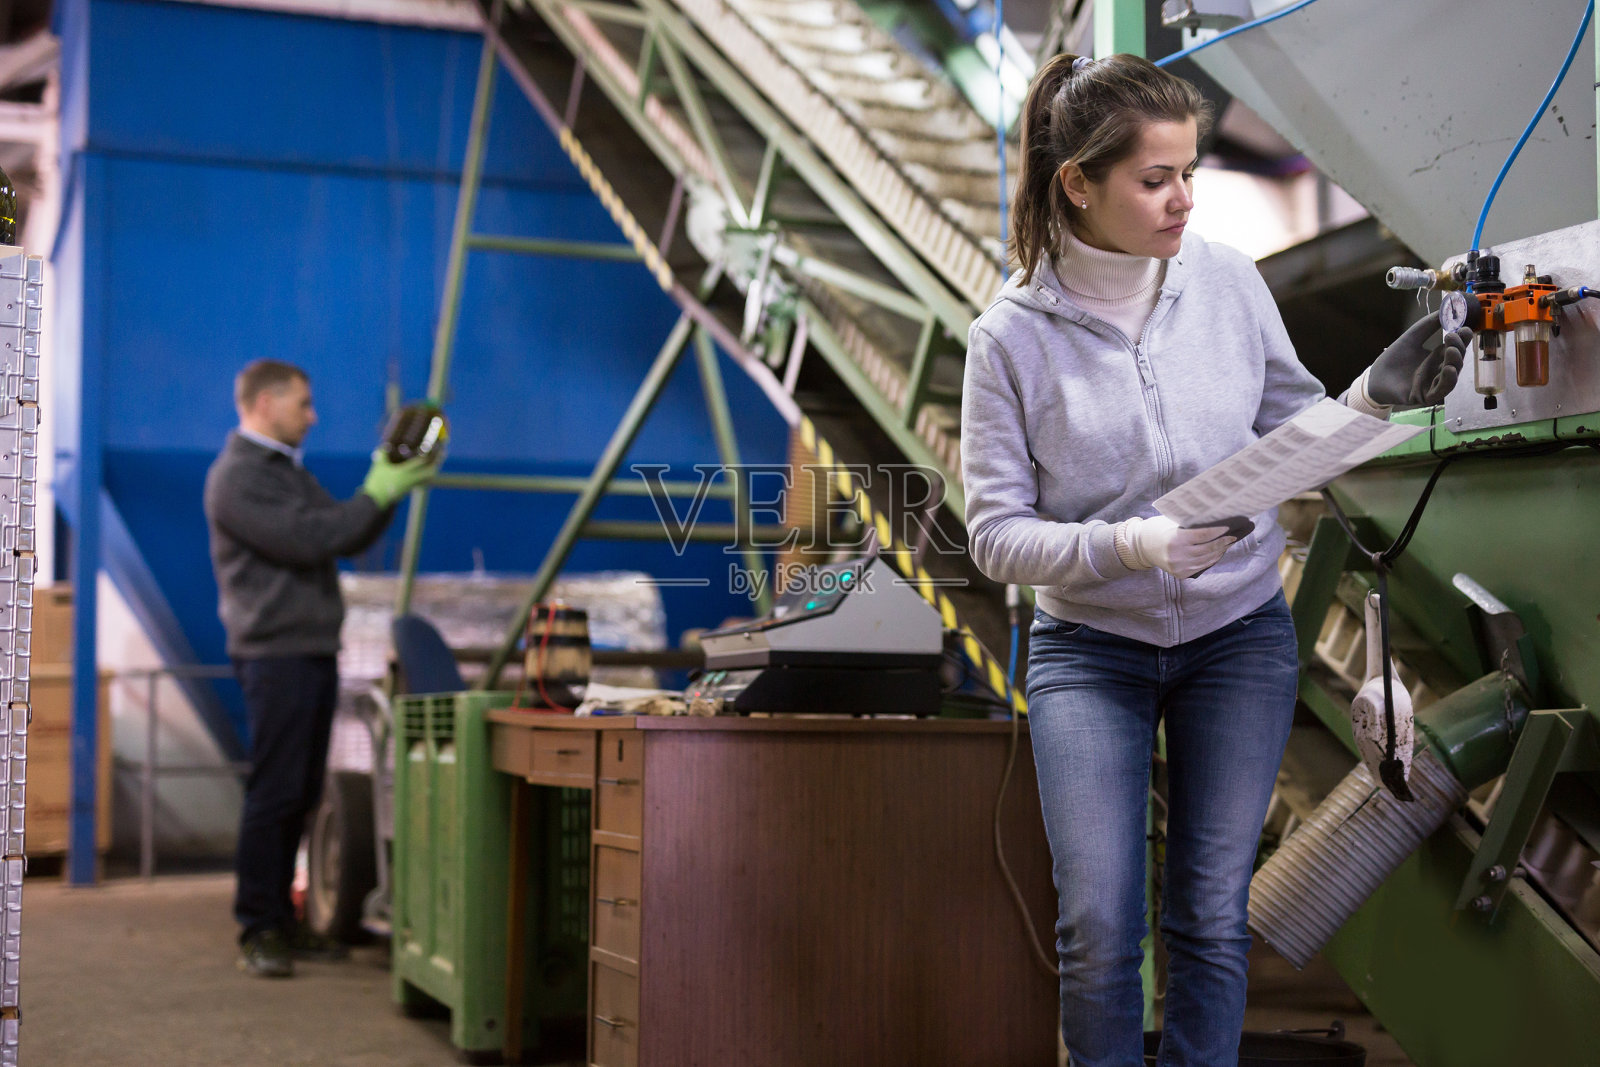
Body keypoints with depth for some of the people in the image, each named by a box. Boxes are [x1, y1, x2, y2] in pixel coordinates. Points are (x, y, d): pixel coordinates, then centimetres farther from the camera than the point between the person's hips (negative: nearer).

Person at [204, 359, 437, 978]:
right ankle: (258, 932, -2)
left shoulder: (289, 471, 20)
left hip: (313, 651, 9)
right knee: (273, 793, -8)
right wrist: (376, 493, -14)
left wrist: (388, 487, 6)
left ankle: (281, 921, 16)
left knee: (300, 796, 10)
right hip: (275, 654, -9)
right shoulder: (236, 479, -10)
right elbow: (307, 540, -19)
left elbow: (350, 539, 19)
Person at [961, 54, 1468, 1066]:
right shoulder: (1012, 336, -13)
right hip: (1090, 647, -2)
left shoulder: (1228, 278, -6)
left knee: (1213, 917, 5)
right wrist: (1134, 543, -25)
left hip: (1240, 637, 2)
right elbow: (997, 535, -11)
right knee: (1099, 927, -4)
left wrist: (1373, 397, -14)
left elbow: (1291, 433, 6)